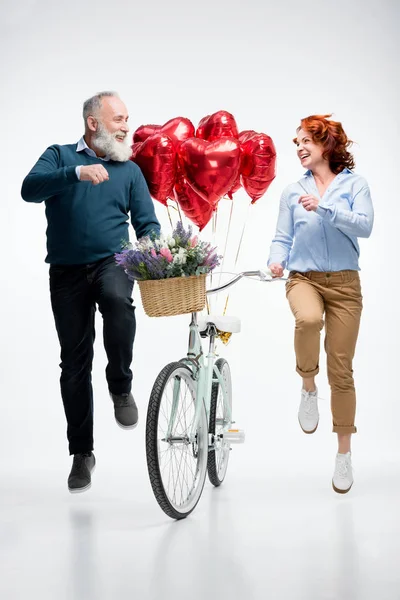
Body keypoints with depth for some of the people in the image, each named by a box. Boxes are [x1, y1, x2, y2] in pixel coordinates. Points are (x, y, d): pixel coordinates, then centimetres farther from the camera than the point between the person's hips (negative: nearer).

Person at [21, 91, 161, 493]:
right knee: (74, 362, 3)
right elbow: (29, 189, -14)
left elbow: (147, 222, 9)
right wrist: (77, 173, -28)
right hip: (67, 272, 0)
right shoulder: (60, 156, 4)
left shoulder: (129, 170, 11)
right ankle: (81, 452, 14)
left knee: (119, 301, -36)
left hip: (112, 263, 0)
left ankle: (120, 386, -16)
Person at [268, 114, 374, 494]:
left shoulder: (354, 184, 2)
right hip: (304, 278, 1)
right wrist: (277, 260, -12)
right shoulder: (293, 191, 10)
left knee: (341, 370, 2)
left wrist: (324, 208, -22)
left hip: (344, 282, -1)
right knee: (308, 319, -37)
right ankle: (308, 389, -11)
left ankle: (344, 453, 15)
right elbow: (283, 238, 9)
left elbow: (364, 226, -13)